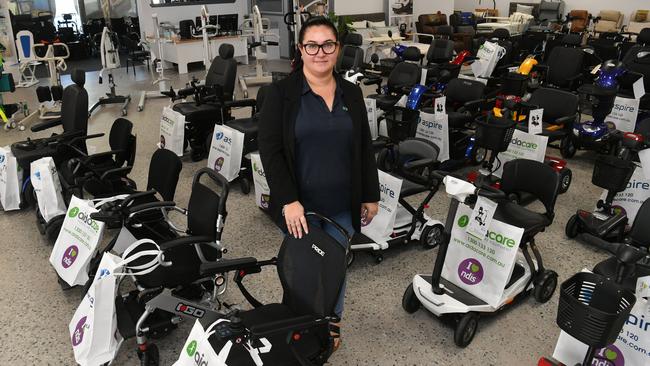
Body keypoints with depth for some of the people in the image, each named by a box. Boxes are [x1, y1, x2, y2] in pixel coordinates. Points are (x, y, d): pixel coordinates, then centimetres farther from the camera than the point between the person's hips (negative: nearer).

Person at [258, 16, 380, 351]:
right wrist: (288, 200, -18)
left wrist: (370, 195, 8)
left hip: (343, 205, 3)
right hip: (300, 204, -3)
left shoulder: (352, 94, 5)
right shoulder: (281, 93, -6)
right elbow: (269, 149, -11)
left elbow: (364, 148, 10)